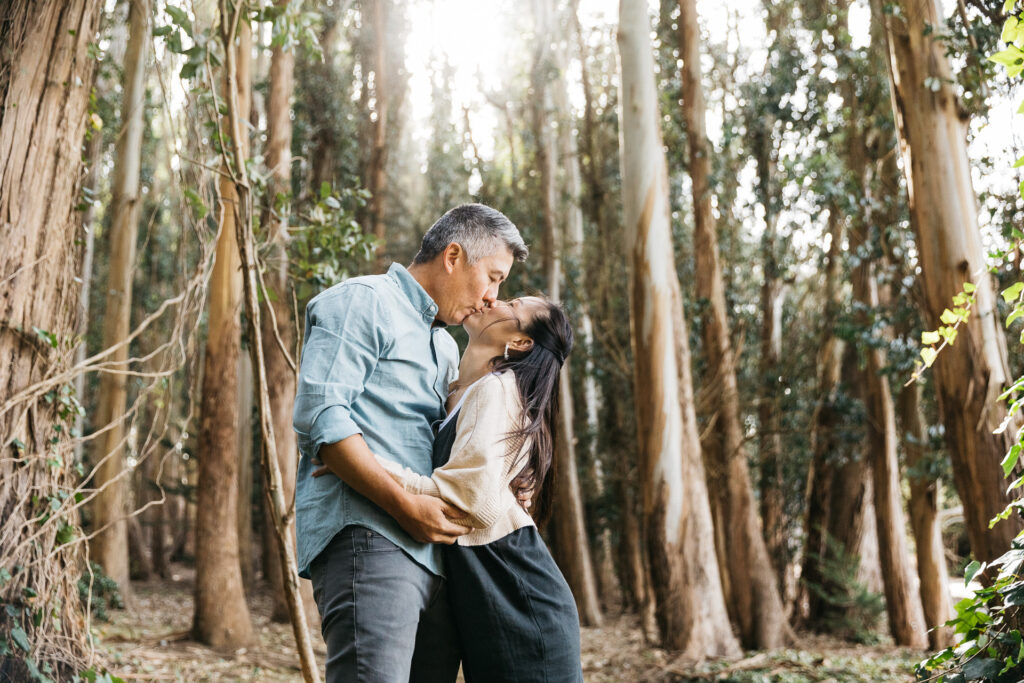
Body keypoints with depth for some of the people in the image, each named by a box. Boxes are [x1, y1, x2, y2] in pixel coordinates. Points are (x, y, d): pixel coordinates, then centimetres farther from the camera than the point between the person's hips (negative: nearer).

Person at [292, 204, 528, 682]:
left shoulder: (446, 347, 29)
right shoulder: (363, 301, 1)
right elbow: (319, 415, -12)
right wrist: (406, 504, -16)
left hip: (433, 551, 9)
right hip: (368, 536, -9)